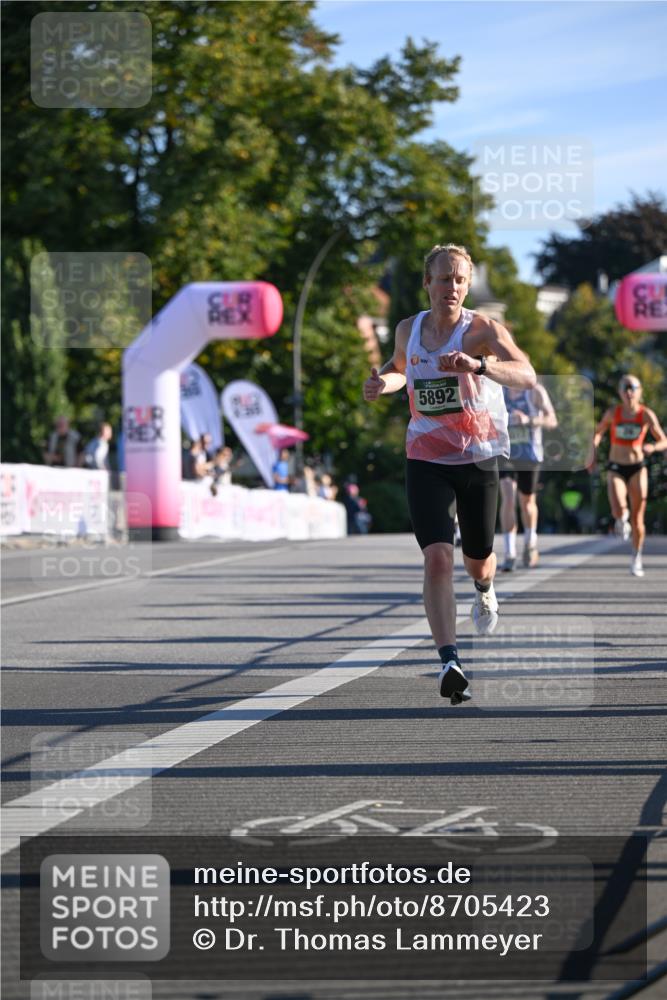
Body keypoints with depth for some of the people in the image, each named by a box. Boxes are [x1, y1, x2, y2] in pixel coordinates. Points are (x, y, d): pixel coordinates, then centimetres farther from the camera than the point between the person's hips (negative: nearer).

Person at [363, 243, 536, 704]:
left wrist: (477, 365, -47)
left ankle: (485, 590, 56)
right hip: (426, 462, 1)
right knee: (438, 557, -19)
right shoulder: (408, 330, 1)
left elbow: (527, 376, -29)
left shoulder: (483, 329, -12)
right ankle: (450, 662, -25)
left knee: (478, 559, 16)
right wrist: (382, 381, 2)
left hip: (479, 459, -1)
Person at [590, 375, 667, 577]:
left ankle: (636, 557, 22)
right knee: (619, 511, -25)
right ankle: (622, 519, 13)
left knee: (637, 518, 2)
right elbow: (598, 433, 10)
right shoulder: (613, 412, -6)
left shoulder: (646, 415, -7)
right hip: (616, 469, -1)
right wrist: (592, 454, -2)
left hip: (637, 469, 1)